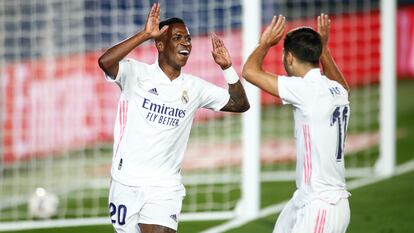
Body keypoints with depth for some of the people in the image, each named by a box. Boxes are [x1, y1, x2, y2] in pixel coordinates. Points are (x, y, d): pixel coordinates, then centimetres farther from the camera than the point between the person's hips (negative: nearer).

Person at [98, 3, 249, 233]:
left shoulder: (194, 88, 7)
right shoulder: (137, 73, -5)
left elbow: (240, 104, 12)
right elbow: (105, 62, -24)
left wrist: (227, 68, -3)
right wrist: (145, 35, -29)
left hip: (164, 189, 1)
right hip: (126, 185, -1)